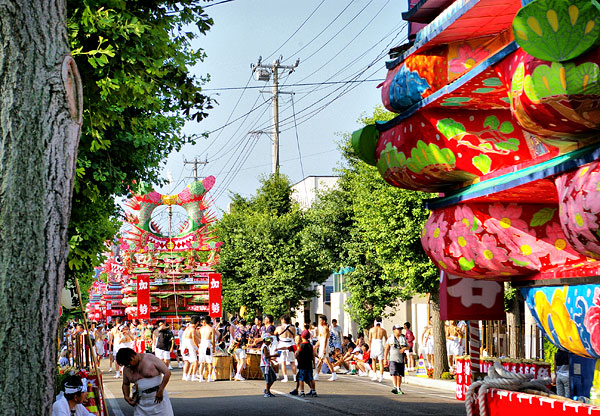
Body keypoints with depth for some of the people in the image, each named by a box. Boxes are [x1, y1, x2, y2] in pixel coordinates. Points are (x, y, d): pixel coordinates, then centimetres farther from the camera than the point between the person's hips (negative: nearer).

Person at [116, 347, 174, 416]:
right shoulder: (127, 369, 5)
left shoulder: (150, 359, -10)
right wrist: (126, 397, 4)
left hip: (158, 399, -4)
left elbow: (167, 372, -11)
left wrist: (160, 390, -17)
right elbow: (125, 384, 23)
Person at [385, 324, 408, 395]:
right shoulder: (390, 339, 3)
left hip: (401, 359, 3)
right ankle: (395, 387, -25)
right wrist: (385, 359, 3)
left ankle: (399, 389, 16)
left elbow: (408, 347, 14)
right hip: (393, 359, -3)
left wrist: (404, 348, -11)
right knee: (394, 373, -17)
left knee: (399, 375, 6)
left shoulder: (403, 338, 10)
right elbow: (386, 349, 6)